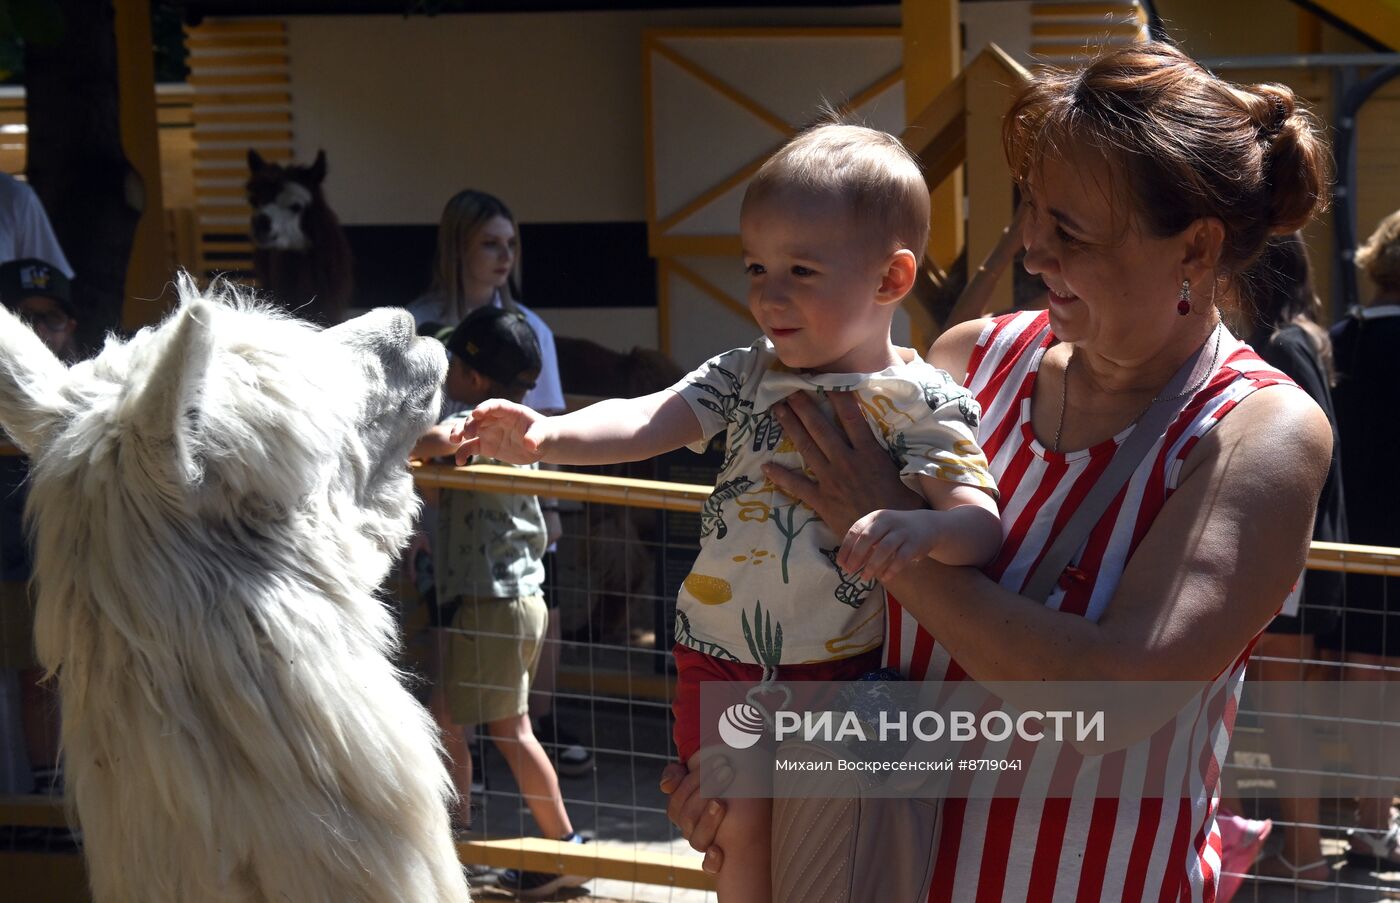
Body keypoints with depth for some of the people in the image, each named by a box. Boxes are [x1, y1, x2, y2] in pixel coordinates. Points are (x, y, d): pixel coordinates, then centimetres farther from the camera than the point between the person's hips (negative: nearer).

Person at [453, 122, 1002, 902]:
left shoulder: (921, 404, -12)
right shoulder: (744, 377, 4)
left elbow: (981, 522, -25)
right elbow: (647, 422, -9)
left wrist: (921, 526, -48)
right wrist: (548, 435, -28)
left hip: (839, 673, -4)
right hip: (723, 661, 4)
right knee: (742, 832, 9)